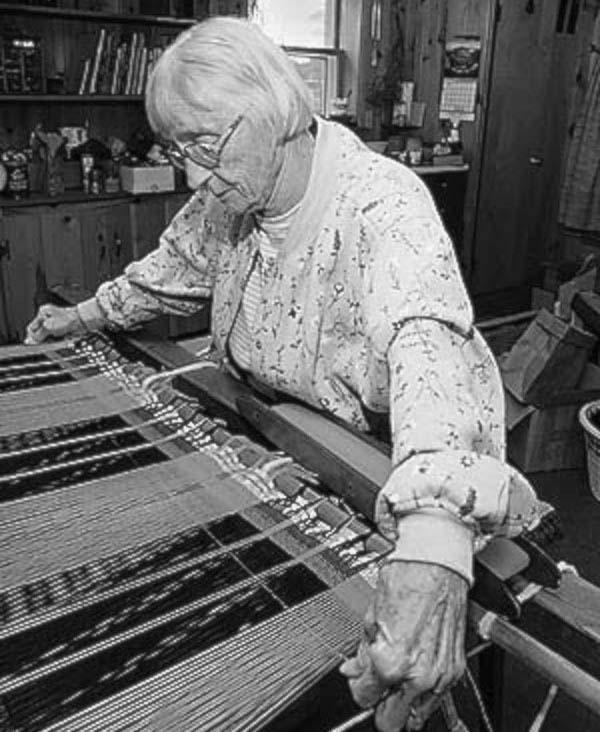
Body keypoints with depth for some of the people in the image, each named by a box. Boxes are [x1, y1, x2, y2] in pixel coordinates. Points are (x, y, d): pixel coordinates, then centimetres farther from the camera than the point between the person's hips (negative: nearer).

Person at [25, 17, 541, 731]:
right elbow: (176, 265, 17)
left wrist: (434, 539, -61)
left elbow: (427, 337, -47)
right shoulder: (227, 197, -4)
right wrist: (89, 314, 20)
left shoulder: (384, 203, -29)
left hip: (400, 454, -5)